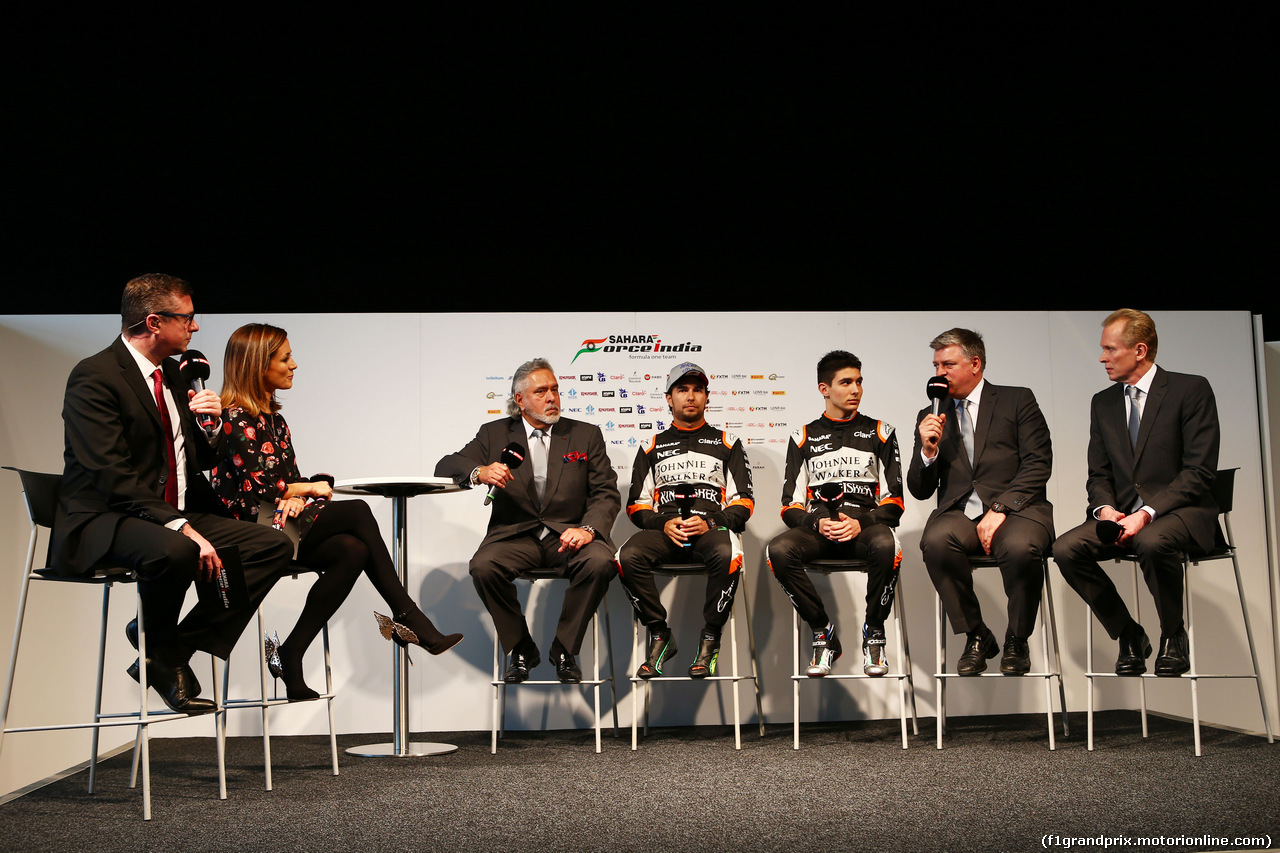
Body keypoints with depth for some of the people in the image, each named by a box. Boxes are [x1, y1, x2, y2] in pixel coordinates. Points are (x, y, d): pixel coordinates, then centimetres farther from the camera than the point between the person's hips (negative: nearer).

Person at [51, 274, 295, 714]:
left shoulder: (171, 373, 15)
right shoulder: (95, 376, -11)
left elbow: (197, 458, 21)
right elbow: (113, 476, -22)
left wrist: (215, 424, -2)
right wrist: (181, 528, -29)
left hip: (175, 516, 8)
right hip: (103, 523, -8)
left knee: (274, 545, -9)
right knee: (173, 552, -40)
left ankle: (173, 650, -9)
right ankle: (158, 647, -8)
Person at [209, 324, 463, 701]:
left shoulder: (272, 418, 18)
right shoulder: (236, 419, -10)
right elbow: (260, 487, -17)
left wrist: (295, 498, -9)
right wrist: (310, 489, -2)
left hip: (281, 519, 8)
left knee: (352, 551, -19)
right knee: (357, 511, -20)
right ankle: (408, 618, -13)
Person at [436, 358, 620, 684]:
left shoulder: (586, 435, 11)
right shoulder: (495, 433, 11)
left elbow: (606, 493, 4)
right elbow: (445, 467, 4)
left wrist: (588, 528, -18)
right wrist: (480, 472, -20)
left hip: (568, 534, 0)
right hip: (516, 534, 0)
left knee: (600, 562, -32)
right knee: (483, 566, -31)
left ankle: (564, 650, -10)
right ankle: (522, 650, -7)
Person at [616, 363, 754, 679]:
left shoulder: (726, 443, 18)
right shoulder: (652, 447, 21)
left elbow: (743, 502, 9)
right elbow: (636, 505, 15)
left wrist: (710, 523, -10)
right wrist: (664, 523, -7)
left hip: (713, 526, -1)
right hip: (664, 529, 2)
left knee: (726, 555, -38)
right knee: (628, 556, -31)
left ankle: (710, 639, -19)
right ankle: (660, 636, -14)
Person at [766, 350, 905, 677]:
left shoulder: (879, 433, 14)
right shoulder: (803, 438, 15)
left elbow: (893, 502, 7)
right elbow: (791, 506, 9)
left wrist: (861, 523, -13)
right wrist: (817, 524, -13)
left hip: (866, 525, -1)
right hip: (817, 528, 1)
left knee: (886, 546, -37)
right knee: (778, 550, -32)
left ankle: (873, 632, -13)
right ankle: (824, 634, -14)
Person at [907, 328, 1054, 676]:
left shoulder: (1017, 401, 10)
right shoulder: (931, 417, 18)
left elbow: (1038, 464, -1)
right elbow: (920, 491, 14)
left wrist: (1000, 509, -14)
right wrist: (928, 450, -6)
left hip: (1015, 508, -2)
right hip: (959, 512, 2)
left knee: (1021, 547, -36)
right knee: (935, 540, -33)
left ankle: (1016, 641, -8)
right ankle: (976, 637, -12)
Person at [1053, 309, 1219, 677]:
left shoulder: (1191, 390, -3)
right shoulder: (1103, 403, 14)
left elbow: (1200, 471, -10)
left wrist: (1147, 513, -21)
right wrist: (1104, 508, -11)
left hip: (1181, 511, -5)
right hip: (1122, 513, 5)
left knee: (1152, 542, -39)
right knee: (1065, 549, -22)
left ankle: (1173, 637, -10)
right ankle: (1129, 637, -3)